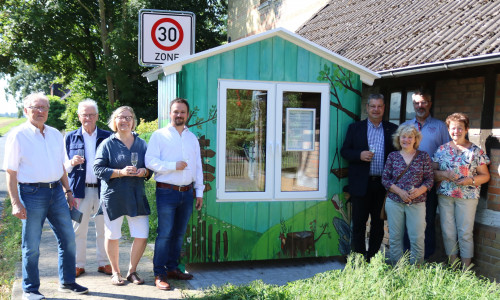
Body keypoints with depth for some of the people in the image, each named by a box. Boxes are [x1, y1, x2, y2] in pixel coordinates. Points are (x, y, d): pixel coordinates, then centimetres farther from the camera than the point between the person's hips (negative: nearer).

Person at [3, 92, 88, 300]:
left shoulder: (55, 134, 11)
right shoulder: (18, 136, -6)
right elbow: (10, 172, -8)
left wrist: (68, 191, 18)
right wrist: (16, 203, -14)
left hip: (56, 191, 6)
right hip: (31, 192, -6)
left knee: (68, 239, 10)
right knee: (32, 246, 3)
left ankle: (67, 282, 25)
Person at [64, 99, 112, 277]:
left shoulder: (107, 137, 7)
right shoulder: (71, 137, 9)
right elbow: (64, 166, 10)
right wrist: (72, 162, -13)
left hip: (102, 188, 0)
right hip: (80, 189, 0)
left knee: (103, 228, 5)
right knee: (78, 229, 3)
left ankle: (104, 263, 17)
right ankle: (78, 265, 15)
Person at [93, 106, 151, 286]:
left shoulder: (141, 144, 12)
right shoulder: (107, 144, 1)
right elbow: (98, 169, -5)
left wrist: (144, 172, -6)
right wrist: (121, 172, -17)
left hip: (137, 195, 3)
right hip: (113, 196, -3)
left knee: (142, 236, -2)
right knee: (112, 235, 4)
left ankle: (132, 271, 18)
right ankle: (115, 272, 23)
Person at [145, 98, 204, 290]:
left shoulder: (192, 138, 16)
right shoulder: (159, 135, 1)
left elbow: (198, 166, 18)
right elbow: (150, 161, -8)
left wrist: (199, 191, 14)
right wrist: (174, 165, -14)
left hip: (187, 192, 5)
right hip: (167, 192, -5)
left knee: (179, 233, 10)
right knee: (165, 234, -6)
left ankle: (172, 268, 22)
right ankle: (159, 274, 1)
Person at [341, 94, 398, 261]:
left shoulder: (392, 129, 7)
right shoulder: (355, 128, 6)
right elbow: (344, 151, 4)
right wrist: (359, 155, -16)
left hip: (383, 184, 1)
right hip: (361, 185, -1)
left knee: (379, 223, 9)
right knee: (359, 223, 3)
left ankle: (373, 256, 20)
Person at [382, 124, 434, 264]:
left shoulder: (423, 156, 5)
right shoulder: (393, 156, 6)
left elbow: (430, 179, 3)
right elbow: (385, 179, 2)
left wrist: (420, 190, -17)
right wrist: (400, 192, -12)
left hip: (417, 203, -1)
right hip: (394, 202, 1)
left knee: (417, 238, -4)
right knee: (395, 237, 5)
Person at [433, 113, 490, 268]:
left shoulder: (476, 151, 0)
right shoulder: (442, 149, 8)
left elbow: (485, 176, 2)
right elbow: (433, 171, 8)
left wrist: (470, 181, -16)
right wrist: (445, 174, -12)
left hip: (467, 196, -3)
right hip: (444, 195, 3)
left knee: (465, 233, -1)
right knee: (447, 231, 5)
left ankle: (466, 268, 9)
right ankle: (452, 265, 18)